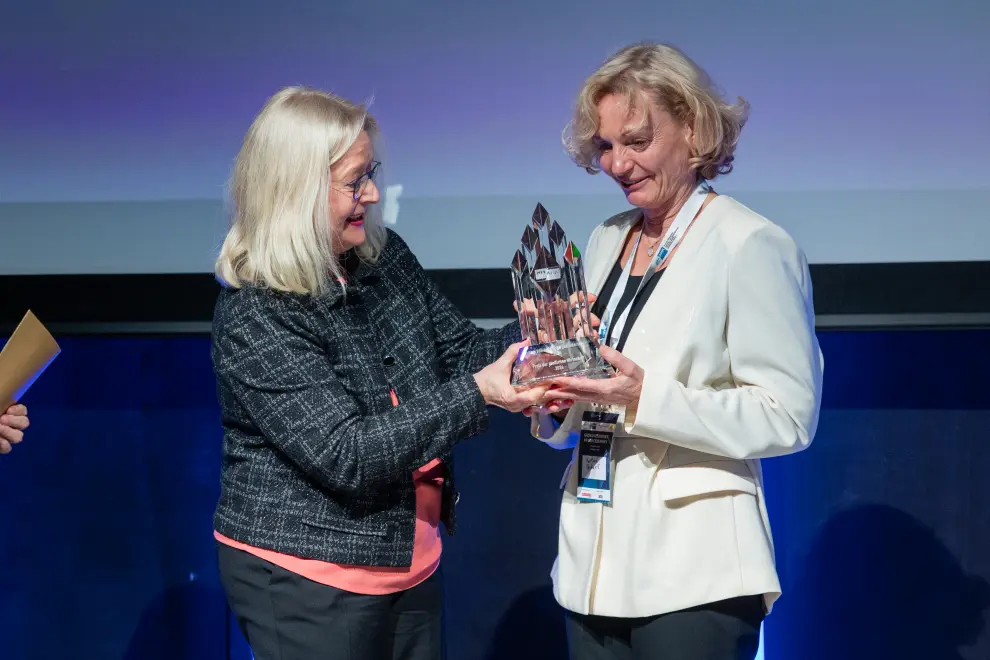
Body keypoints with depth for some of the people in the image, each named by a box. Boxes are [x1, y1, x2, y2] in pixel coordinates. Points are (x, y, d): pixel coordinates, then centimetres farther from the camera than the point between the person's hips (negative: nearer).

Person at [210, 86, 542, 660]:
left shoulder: (386, 258, 2)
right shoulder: (254, 317, -19)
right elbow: (347, 456, -24)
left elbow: (460, 349, 10)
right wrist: (476, 395, -29)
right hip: (304, 573, -7)